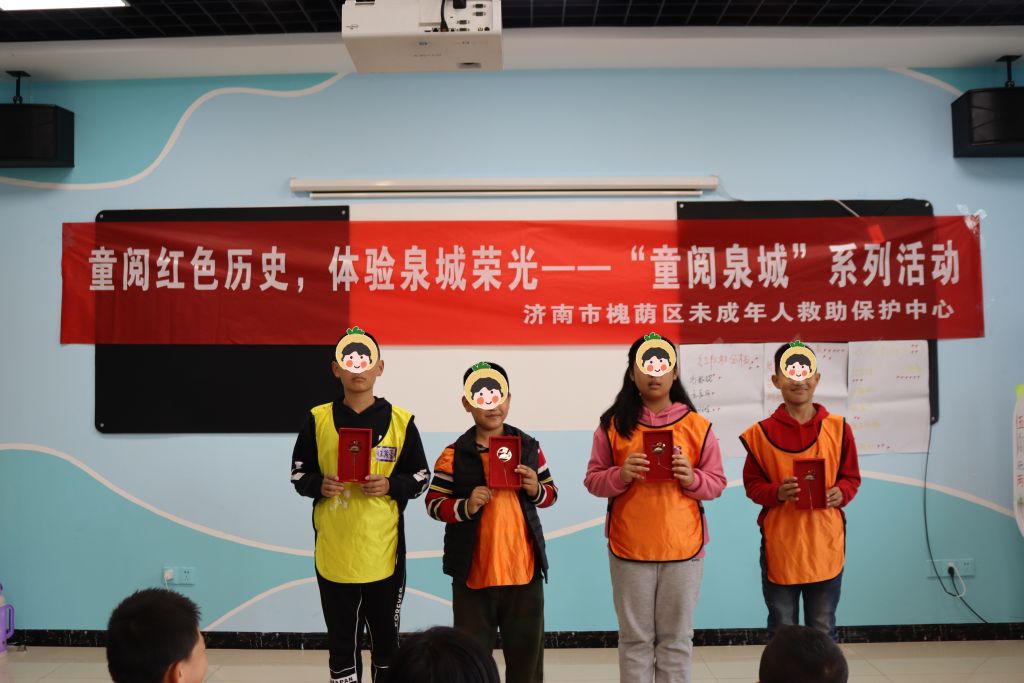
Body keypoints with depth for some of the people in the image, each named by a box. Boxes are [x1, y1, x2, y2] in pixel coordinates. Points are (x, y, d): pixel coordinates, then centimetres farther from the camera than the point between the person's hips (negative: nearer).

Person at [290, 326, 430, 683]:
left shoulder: (400, 420, -1)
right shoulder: (318, 419, 1)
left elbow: (421, 477, 4)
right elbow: (298, 474, 8)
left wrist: (390, 485, -15)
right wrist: (319, 485, -13)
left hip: (383, 550, 0)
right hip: (334, 551, 1)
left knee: (386, 638, 13)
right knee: (341, 642, 11)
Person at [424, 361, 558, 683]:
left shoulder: (529, 447, 3)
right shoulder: (454, 455, -5)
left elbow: (551, 494, 11)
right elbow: (433, 504, -3)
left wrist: (536, 490, -10)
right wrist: (465, 506, -20)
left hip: (524, 569, 2)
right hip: (473, 573, -2)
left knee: (527, 651, 15)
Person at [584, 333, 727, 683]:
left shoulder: (696, 425, 1)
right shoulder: (613, 424, 0)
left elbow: (717, 483, 5)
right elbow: (592, 480, 2)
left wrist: (692, 479, -15)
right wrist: (620, 475, -17)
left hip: (683, 548, 1)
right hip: (629, 548, 0)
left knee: (676, 638, 10)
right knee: (635, 639, 9)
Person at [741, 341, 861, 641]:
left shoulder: (838, 427, 1)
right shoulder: (761, 432, -4)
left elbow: (851, 478, 7)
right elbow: (752, 484, 0)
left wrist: (840, 493, -14)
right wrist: (776, 492, -19)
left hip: (825, 546, 1)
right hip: (779, 546, -1)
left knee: (823, 631, 14)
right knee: (781, 632, 11)